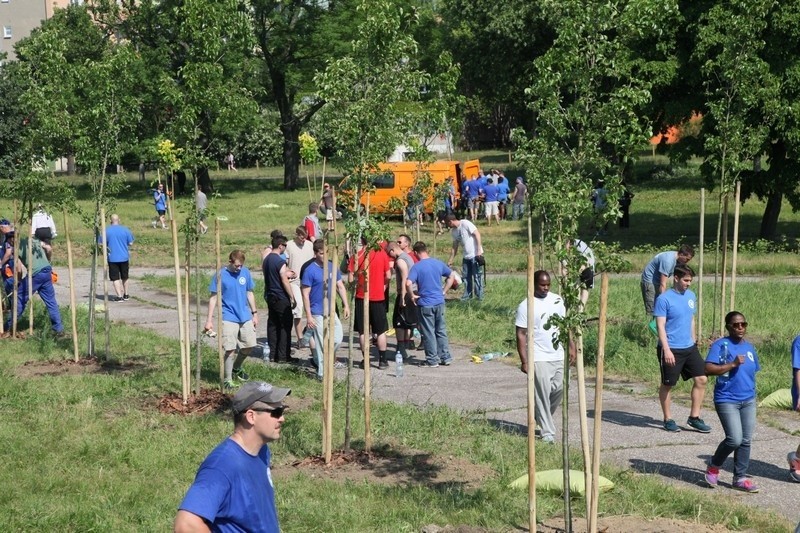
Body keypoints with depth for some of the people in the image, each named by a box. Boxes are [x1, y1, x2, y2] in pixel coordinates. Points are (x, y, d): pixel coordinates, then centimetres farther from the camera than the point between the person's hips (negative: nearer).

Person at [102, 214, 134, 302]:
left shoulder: (106, 231, -7)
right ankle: (125, 295, 28)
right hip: (124, 257, 2)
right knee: (124, 277, 19)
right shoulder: (125, 230, -3)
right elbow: (130, 243, 2)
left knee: (115, 278, 2)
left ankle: (119, 296, -5)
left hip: (112, 258, -2)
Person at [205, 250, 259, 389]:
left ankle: (236, 368, 37)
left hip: (245, 316, 5)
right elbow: (213, 298, -5)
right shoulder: (221, 275, -9)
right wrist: (209, 320, -8)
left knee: (249, 346, 11)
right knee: (230, 349, -9)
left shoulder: (245, 272, 3)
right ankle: (228, 380, 2)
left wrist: (254, 313, 13)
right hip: (229, 318, -5)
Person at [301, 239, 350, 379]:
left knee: (338, 338, 10)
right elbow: (305, 294, -13)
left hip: (331, 311, 6)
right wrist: (308, 316, -16)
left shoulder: (332, 266, 3)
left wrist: (346, 305, 6)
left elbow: (340, 286, 12)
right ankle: (322, 373, 10)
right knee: (322, 343, -1)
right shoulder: (310, 270, -14)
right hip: (318, 313, -6)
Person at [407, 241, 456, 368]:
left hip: (425, 304, -5)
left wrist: (413, 295, -11)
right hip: (439, 302, 5)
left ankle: (432, 360, 9)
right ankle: (445, 357, 19)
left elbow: (408, 283, -26)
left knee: (429, 333, 4)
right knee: (441, 331, 15)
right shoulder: (438, 263, 4)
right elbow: (452, 276, 15)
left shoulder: (417, 267, -13)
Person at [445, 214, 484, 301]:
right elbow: (455, 247, 17)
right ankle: (468, 295, 23)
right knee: (466, 276, 11)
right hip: (466, 256, 8)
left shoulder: (465, 224, -13)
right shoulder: (453, 231, 10)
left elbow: (477, 234, -16)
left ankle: (479, 296, 7)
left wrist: (479, 250, -20)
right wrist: (450, 260, 17)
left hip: (475, 255, -8)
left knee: (477, 276, -2)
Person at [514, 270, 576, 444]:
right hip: (539, 358, -5)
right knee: (542, 394, -6)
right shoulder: (526, 306, -9)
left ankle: (542, 417, 32)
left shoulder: (557, 300, 7)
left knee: (560, 389, 7)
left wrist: (571, 346, 8)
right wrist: (524, 361, -14)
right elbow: (521, 335, -9)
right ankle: (547, 432, -1)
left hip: (559, 356, 6)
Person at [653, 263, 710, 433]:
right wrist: (667, 350, -22)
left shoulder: (691, 296, 9)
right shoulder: (664, 299, -13)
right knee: (667, 384, 4)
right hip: (671, 350, -7)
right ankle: (668, 420, 17)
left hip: (689, 347, 7)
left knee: (701, 379, 1)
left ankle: (694, 418, 10)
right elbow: (660, 326, -15)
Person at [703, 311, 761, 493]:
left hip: (748, 401, 6)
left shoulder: (749, 347, 12)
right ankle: (714, 466, 10)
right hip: (727, 401, -6)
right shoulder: (720, 345, -8)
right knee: (734, 439, -14)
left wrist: (751, 394, 18)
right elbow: (708, 369, -19)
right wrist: (732, 364, -22)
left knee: (745, 441, 6)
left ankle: (740, 478, 16)